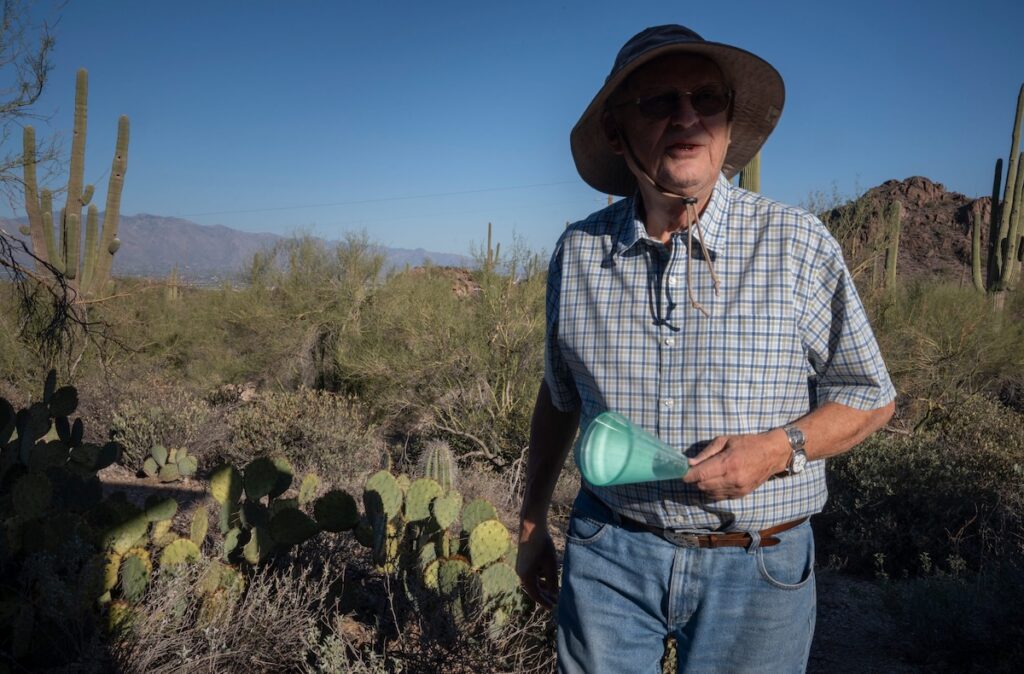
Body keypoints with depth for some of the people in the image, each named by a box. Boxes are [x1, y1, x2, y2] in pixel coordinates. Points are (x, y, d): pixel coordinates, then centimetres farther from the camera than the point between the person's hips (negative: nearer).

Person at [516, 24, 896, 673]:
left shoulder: (798, 244, -8)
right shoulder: (578, 253, -2)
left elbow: (869, 398, 0)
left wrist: (781, 447, -19)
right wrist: (533, 522, 15)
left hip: (756, 569, -1)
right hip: (609, 553, 2)